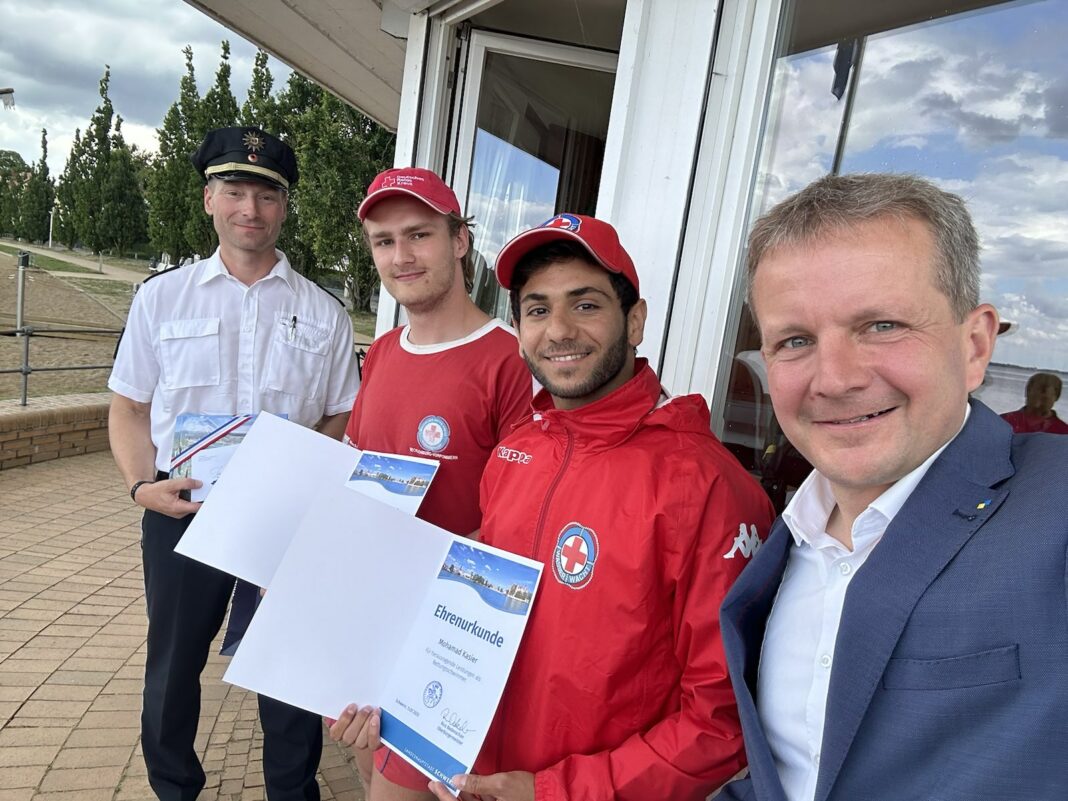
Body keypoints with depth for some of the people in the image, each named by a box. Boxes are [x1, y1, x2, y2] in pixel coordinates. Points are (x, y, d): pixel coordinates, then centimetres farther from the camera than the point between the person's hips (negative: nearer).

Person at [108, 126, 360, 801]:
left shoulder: (323, 313, 3)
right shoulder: (162, 297, 4)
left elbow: (340, 420, 5)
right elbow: (129, 408, 7)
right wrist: (144, 483, -10)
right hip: (182, 511, 1)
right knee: (173, 662, 15)